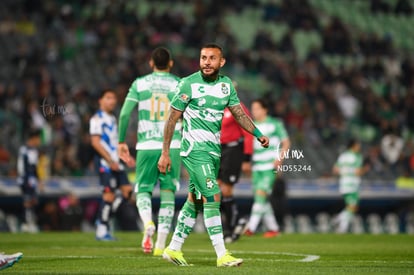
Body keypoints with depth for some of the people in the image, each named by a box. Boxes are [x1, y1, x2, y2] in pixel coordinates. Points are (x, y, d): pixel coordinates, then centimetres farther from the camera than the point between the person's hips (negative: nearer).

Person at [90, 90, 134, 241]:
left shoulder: (113, 119, 20)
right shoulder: (97, 118, -7)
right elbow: (95, 142, -15)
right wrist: (110, 160, -20)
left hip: (115, 161, 9)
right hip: (104, 161, -9)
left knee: (127, 190, 0)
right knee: (109, 194, -11)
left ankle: (103, 218, 9)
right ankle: (102, 231, -5)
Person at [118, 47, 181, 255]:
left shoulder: (140, 83, 4)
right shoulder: (180, 85, 4)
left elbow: (125, 114, -2)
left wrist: (122, 142, 6)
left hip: (146, 146, 0)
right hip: (172, 146, 0)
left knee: (143, 189, 13)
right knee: (168, 192, 7)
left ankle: (148, 223, -18)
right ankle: (161, 244, 1)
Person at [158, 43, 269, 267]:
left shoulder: (226, 84, 7)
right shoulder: (188, 84, -10)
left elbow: (238, 113, 12)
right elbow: (172, 119, -6)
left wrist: (258, 134, -3)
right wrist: (165, 153, -7)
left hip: (213, 150, 7)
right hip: (194, 149, -7)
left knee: (195, 200, 12)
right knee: (213, 197, -15)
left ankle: (173, 249, 23)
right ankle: (222, 255, -14)